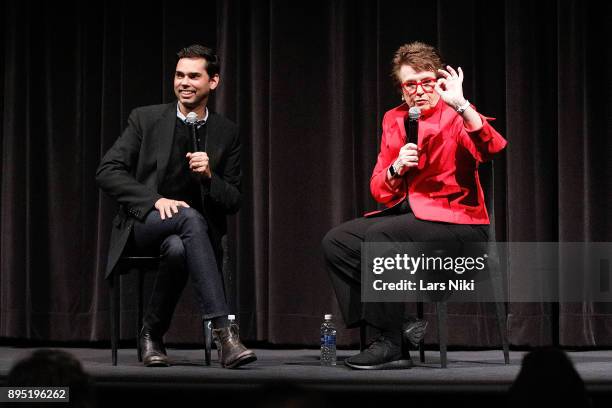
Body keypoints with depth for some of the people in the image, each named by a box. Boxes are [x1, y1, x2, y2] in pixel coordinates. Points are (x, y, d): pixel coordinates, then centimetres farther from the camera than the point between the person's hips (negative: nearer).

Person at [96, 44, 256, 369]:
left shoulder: (226, 133, 7)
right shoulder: (145, 119, 2)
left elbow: (233, 202, 6)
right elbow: (107, 172, -4)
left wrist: (209, 175, -15)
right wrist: (156, 200, -18)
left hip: (198, 228, 1)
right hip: (144, 224, -1)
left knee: (177, 248, -38)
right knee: (190, 217, -37)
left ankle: (152, 334, -15)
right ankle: (223, 331, -44)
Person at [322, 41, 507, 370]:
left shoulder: (455, 117, -6)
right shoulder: (394, 121, 12)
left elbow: (491, 148, -28)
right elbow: (380, 191, 9)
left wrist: (461, 104, -35)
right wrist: (396, 168, -12)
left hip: (458, 222, -8)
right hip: (407, 214, 8)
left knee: (379, 236, -30)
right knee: (335, 242, -6)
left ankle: (391, 345, -24)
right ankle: (395, 327, -10)